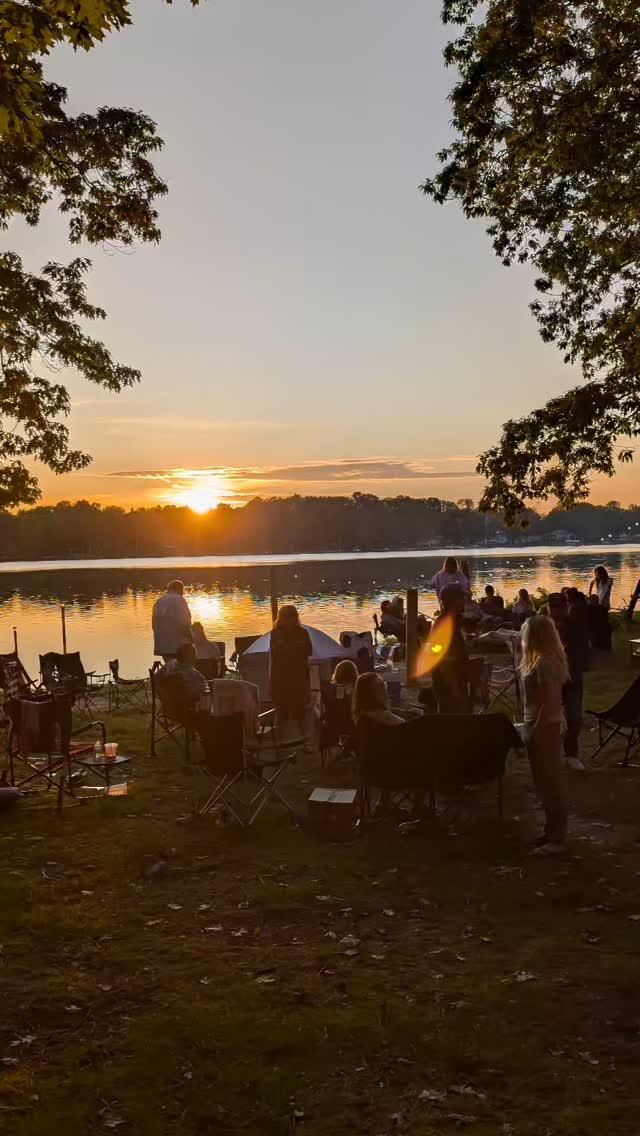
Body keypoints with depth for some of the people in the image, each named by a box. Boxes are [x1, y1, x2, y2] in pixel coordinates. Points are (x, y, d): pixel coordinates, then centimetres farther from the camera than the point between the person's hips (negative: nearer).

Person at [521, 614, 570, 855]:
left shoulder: (543, 663, -21)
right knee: (547, 781, 18)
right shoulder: (550, 659, 9)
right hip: (546, 726, 10)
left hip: (544, 728, -10)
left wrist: (536, 732, -20)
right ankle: (553, 831, 30)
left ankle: (557, 839, 10)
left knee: (550, 782, 0)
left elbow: (549, 701, -24)